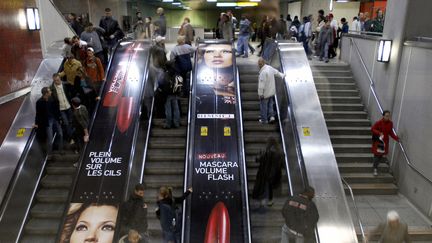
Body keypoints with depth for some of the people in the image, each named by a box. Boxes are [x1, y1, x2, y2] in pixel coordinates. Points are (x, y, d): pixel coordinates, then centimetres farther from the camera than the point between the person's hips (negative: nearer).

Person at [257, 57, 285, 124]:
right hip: (272, 91, 8)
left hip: (265, 93, -8)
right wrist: (282, 75, 40)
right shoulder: (270, 67, 0)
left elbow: (261, 84, -27)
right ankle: (271, 116, 18)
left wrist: (260, 94, -18)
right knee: (270, 104, 22)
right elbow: (276, 72, 21)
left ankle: (264, 120, 17)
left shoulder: (263, 72, -27)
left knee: (263, 106, 7)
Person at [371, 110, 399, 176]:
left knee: (383, 154, 7)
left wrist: (396, 138, -5)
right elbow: (372, 129, -11)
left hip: (385, 141, 4)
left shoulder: (390, 123, -2)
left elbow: (391, 132, 7)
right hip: (378, 141, -4)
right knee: (377, 155, -2)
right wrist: (379, 133, -26)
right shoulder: (379, 122, -17)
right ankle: (375, 169, 7)